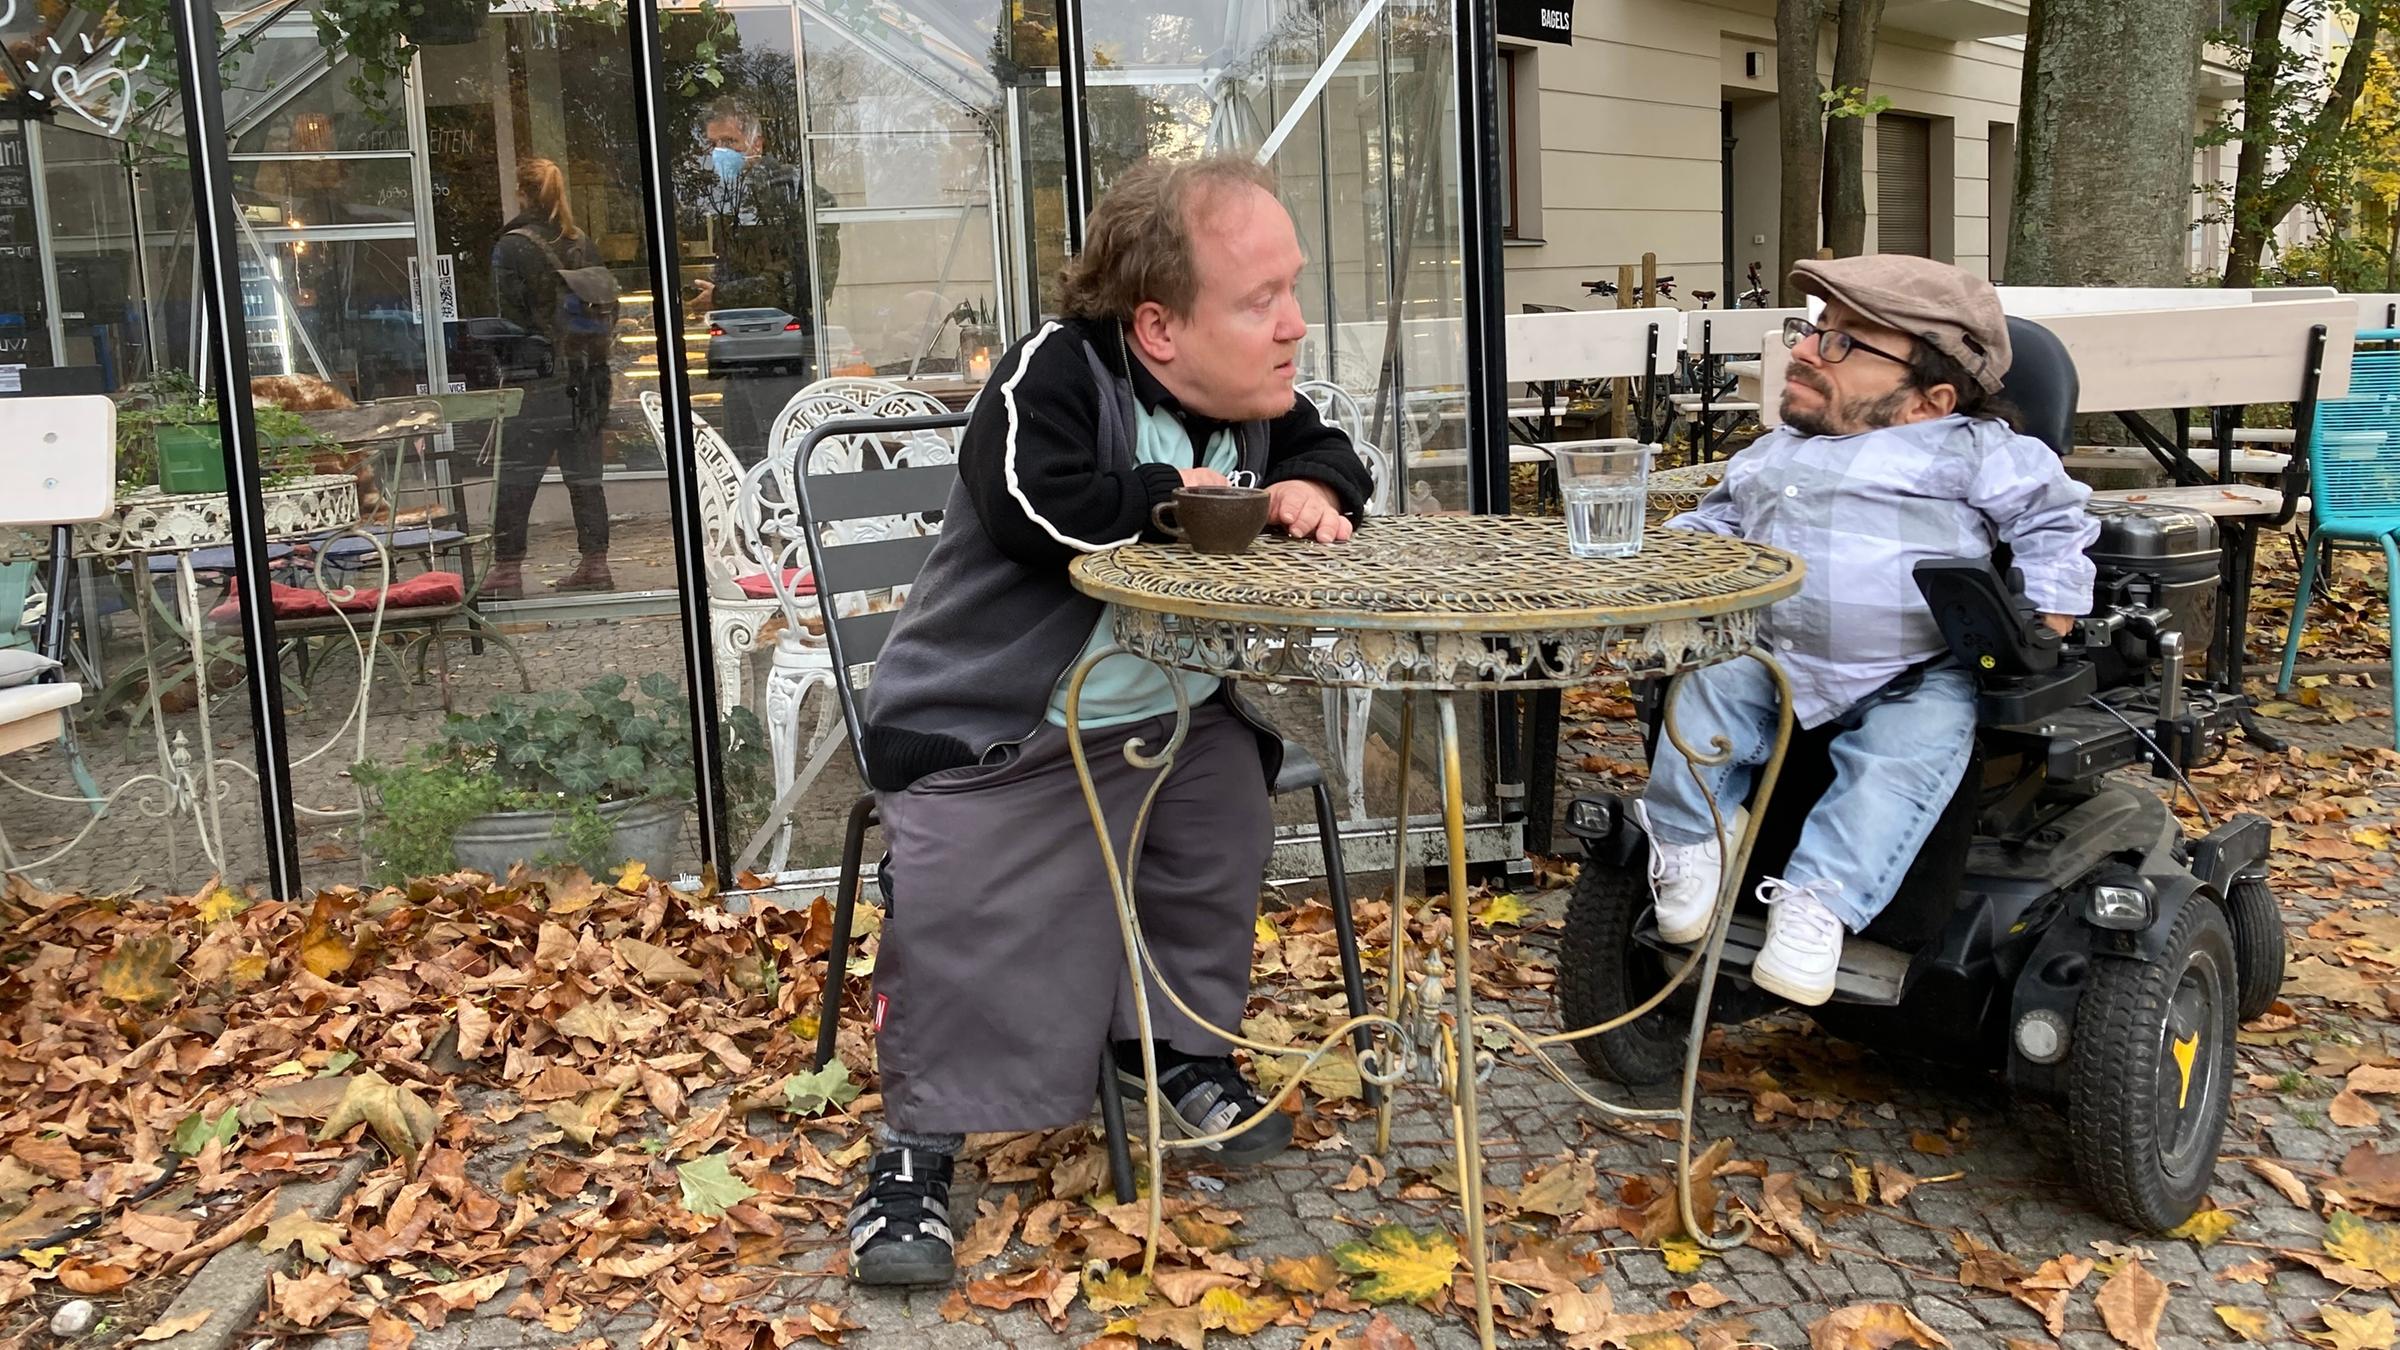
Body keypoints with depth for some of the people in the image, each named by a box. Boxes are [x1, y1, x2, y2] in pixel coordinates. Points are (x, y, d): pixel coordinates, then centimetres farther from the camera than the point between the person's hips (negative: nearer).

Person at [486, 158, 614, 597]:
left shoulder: (512, 247, -8)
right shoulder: (583, 245, 9)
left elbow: (509, 317, -12)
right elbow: (609, 309, 11)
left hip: (540, 381, -5)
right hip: (588, 378, 5)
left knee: (515, 479, 0)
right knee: (584, 474, 10)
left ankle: (507, 570, 1)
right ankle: (594, 565, 12)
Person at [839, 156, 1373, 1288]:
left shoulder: (1246, 394, 2)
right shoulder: (1052, 375, -20)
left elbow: (1328, 452, 16)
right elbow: (1041, 511, -37)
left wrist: (1311, 489, -9)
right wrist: (1177, 495, -22)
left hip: (1176, 717, 7)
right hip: (998, 729, -6)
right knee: (959, 913, -20)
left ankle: (1177, 1044, 20)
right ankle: (916, 1145, -1)